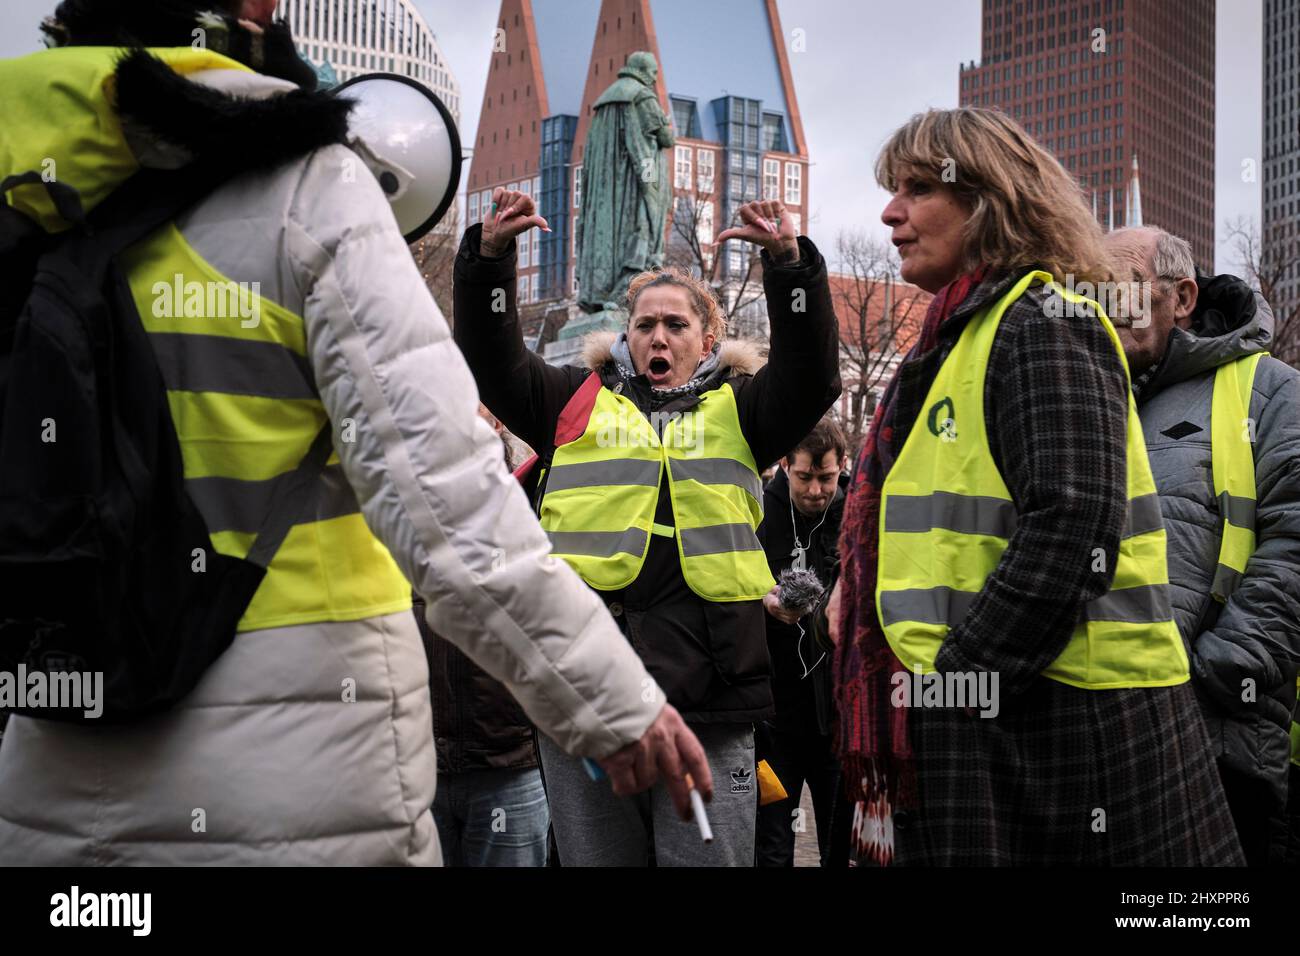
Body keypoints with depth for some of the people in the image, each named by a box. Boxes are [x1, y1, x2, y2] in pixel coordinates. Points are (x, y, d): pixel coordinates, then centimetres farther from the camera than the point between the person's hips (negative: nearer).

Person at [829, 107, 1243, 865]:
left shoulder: (1042, 326, -9)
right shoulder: (960, 337, 19)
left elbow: (1070, 531, -22)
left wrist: (947, 690, -19)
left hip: (1064, 725, -9)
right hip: (979, 733, 9)